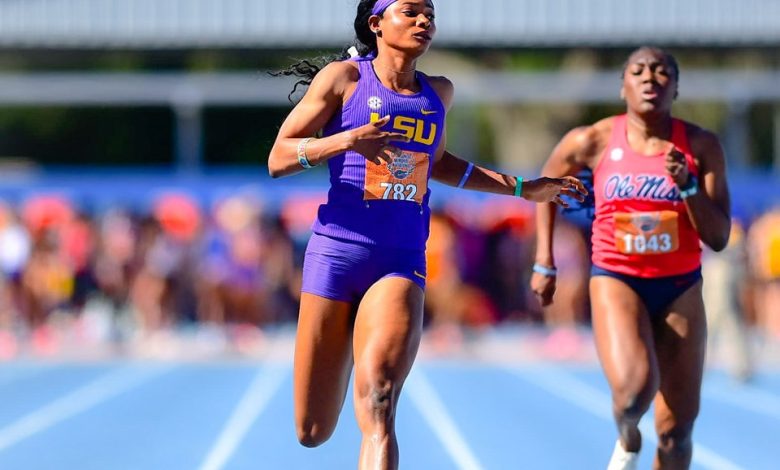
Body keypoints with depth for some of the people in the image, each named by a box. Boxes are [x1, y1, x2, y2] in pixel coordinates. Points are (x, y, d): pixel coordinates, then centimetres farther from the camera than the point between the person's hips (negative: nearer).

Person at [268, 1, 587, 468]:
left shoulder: (439, 93, 14)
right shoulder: (343, 78, 1)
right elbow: (279, 158, -2)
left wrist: (522, 188, 30)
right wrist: (345, 140, -19)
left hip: (403, 262, 2)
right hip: (336, 253, -1)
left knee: (378, 407, -24)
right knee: (314, 431, 5)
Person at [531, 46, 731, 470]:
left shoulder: (701, 147, -4)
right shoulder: (593, 142, -6)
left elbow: (718, 238, -5)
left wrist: (687, 185, -20)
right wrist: (544, 263, 10)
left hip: (680, 287, 2)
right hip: (616, 279, -2)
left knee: (676, 431, 2)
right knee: (634, 387, -28)